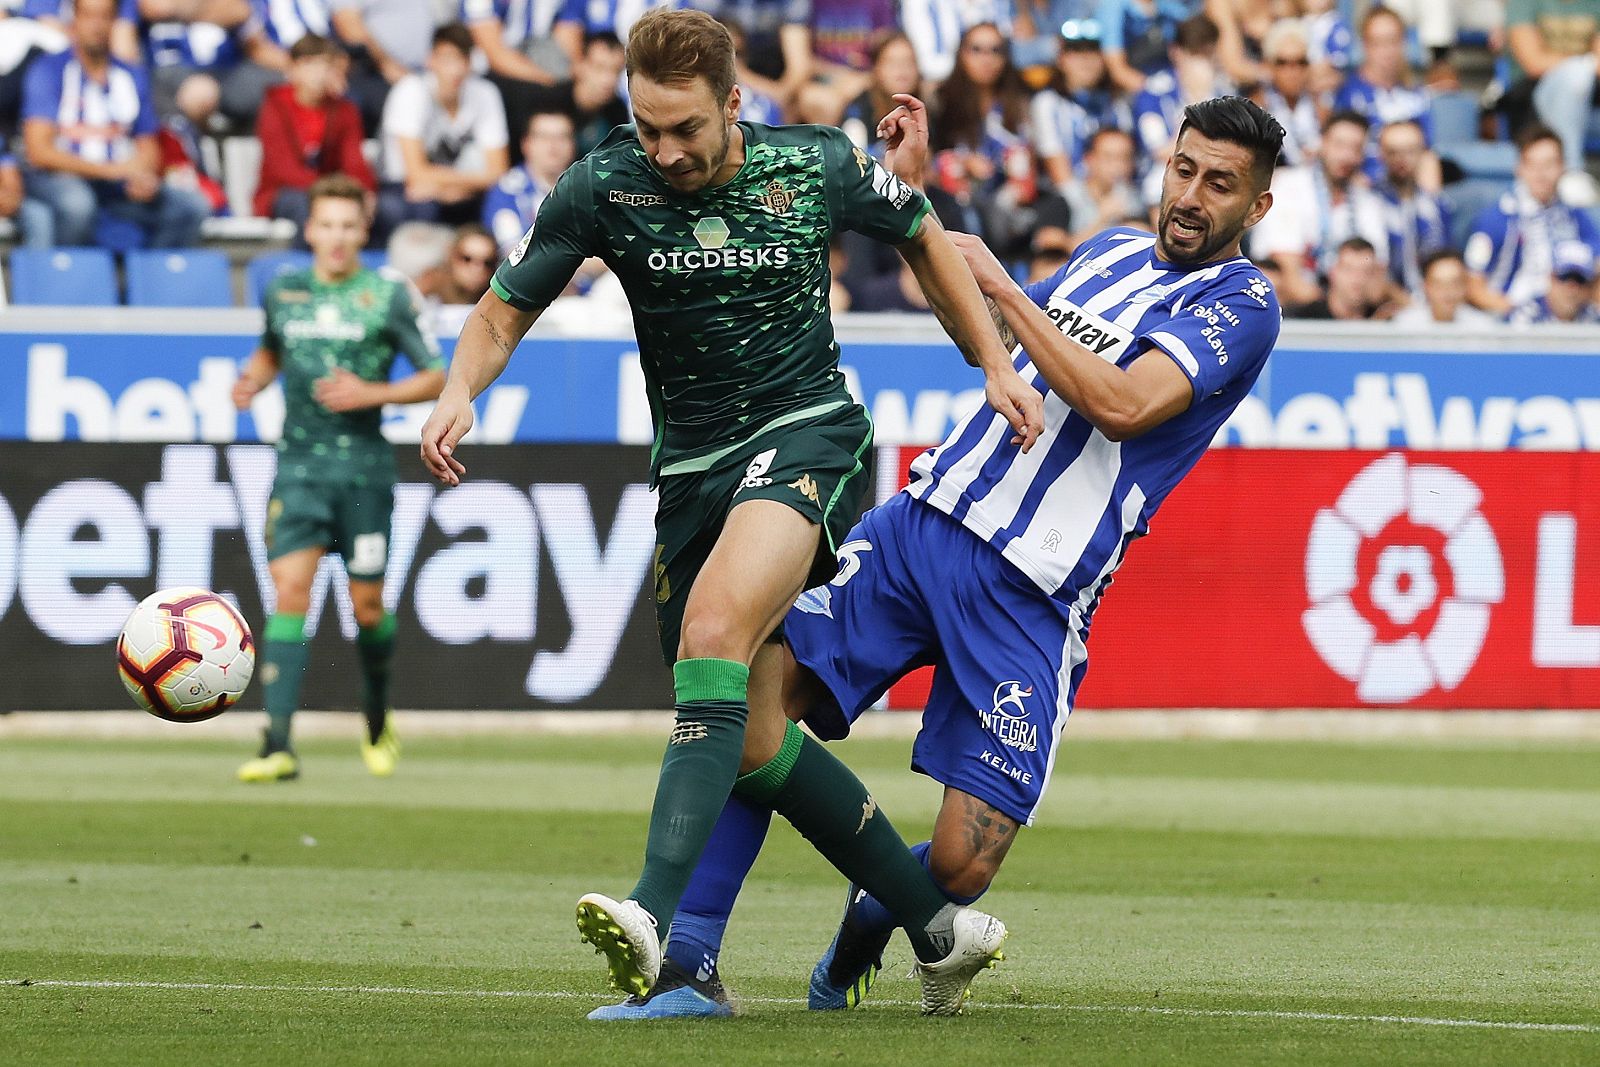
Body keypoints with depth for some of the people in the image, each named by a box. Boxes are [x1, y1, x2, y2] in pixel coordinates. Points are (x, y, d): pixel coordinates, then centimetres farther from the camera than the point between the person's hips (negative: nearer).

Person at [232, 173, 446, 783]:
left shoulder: (389, 297, -1)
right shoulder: (283, 293, 8)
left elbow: (437, 378, 2)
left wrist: (373, 393, -13)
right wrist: (252, 380, 7)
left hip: (364, 468, -1)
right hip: (298, 464, 1)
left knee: (366, 604, 4)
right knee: (289, 590, -13)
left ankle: (377, 718, 32)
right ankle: (278, 745, -19)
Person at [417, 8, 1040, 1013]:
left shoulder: (819, 167, -7)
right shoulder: (603, 187, -6)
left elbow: (924, 236, 13)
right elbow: (506, 309, 2)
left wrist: (996, 363, 8)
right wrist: (460, 393, -19)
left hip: (807, 434, -4)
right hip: (692, 467, 4)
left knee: (714, 632, -30)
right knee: (752, 737, 2)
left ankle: (655, 915, -42)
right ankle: (936, 924, 15)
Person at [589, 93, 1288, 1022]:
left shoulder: (1241, 304, -4)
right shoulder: (1113, 250, 19)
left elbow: (1121, 404, -19)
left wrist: (1002, 284, -13)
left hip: (1029, 595, -6)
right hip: (922, 522, 6)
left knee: (960, 866, -12)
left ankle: (871, 917, 25)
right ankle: (689, 969, -9)